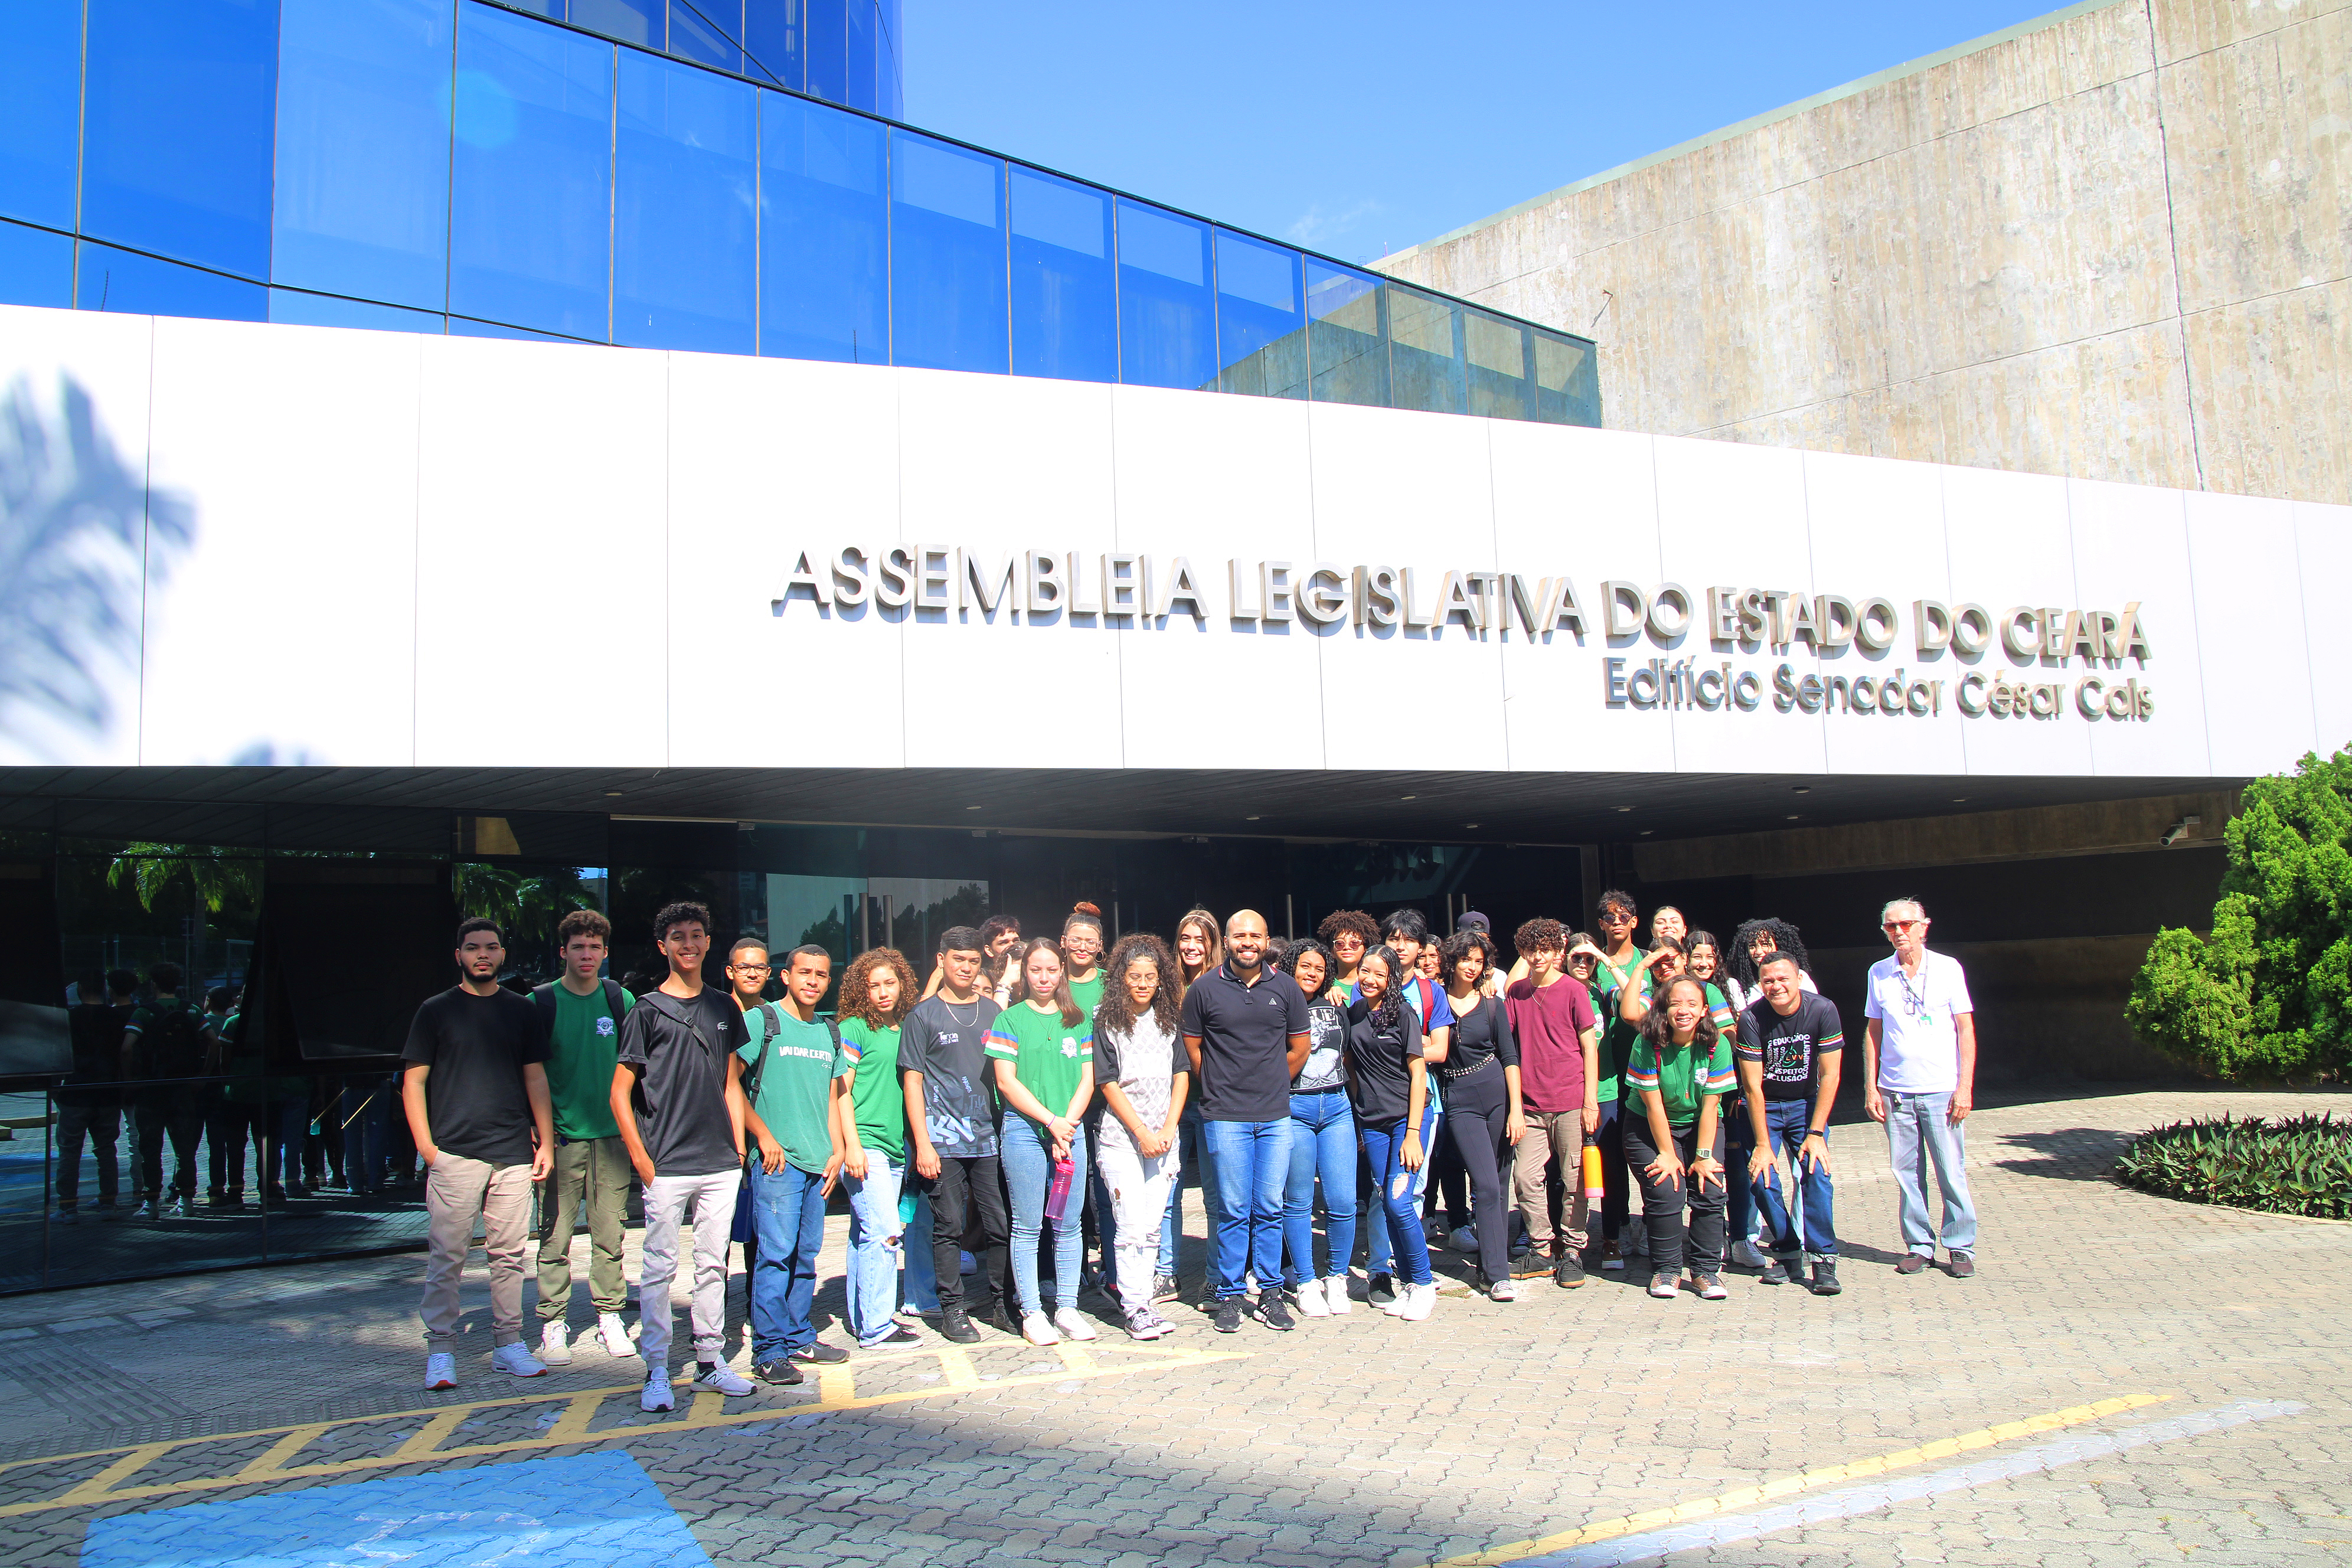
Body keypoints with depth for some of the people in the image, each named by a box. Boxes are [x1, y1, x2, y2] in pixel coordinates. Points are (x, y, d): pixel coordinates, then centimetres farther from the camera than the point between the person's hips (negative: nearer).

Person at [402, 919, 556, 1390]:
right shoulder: (437, 1010, 5)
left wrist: (546, 1142, 8)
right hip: (454, 1153, -2)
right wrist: (426, 1146, -5)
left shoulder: (521, 1010, 12)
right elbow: (413, 1082, 4)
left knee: (509, 1254, 6)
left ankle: (509, 1344, 15)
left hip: (514, 1155, 3)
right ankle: (440, 1350, 7)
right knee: (446, 1255, -2)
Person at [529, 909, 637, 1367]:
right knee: (555, 1237, 1)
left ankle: (610, 1316, 17)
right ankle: (553, 1324, 11)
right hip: (561, 1135, -2)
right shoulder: (541, 1002, 0)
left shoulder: (621, 1000, 6)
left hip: (612, 1134, 2)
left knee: (610, 1235, 6)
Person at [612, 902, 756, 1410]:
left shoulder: (723, 1007, 11)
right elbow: (620, 1091, -1)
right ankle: (657, 1372, 8)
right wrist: (641, 1158, -7)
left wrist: (739, 1147, 10)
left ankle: (709, 1361, 20)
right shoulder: (647, 1010, -2)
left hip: (721, 1164, 4)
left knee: (713, 1264, 10)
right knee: (659, 1266, -1)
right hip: (667, 1166, -4)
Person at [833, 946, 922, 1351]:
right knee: (885, 1231, -13)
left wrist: (913, 1145, 18)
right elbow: (841, 1091, -7)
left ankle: (864, 1319, 17)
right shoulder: (853, 1029, -3)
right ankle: (876, 1328, -8)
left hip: (894, 1149, 6)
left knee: (866, 1235, 11)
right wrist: (852, 1145, -14)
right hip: (864, 1145, -6)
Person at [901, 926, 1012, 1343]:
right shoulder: (924, 1016, 3)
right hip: (943, 1140, -3)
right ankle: (952, 1309, 11)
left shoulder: (993, 1011, 13)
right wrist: (922, 1144, -6)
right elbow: (913, 1082, 1)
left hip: (990, 1137, 3)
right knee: (949, 1227, 2)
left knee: (1000, 1224, 2)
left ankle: (1000, 1302, 16)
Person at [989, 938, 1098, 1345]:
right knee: (1028, 1227, 0)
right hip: (1024, 1130, -3)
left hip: (1070, 1130, 3)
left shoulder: (1079, 1021, 12)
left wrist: (1068, 1122, -6)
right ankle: (1031, 1313, 7)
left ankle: (1067, 1308, 13)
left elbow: (1088, 1080, 8)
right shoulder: (1010, 1019, 3)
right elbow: (1006, 1081, -4)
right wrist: (1051, 1121, -10)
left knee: (1068, 1225, 5)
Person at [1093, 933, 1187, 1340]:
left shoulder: (1169, 1020, 9)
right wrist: (1142, 1132, -9)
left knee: (1151, 1227, 5)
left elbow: (1181, 1074, 8)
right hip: (1122, 1139, -4)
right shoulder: (1107, 1023, -2)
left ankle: (1143, 1302, 13)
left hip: (1164, 1139, 4)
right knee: (1130, 1227, -5)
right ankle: (1134, 1308, 3)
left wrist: (1168, 1129, -3)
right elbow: (1109, 1083, -5)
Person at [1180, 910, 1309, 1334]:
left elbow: (1299, 1048, 14)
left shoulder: (1286, 988, 5)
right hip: (1225, 1118, -2)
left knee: (1270, 1208, 5)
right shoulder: (1204, 989, -1)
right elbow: (1192, 1048, 7)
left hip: (1275, 1116, 2)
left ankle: (1270, 1292, 16)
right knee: (1234, 1210, 0)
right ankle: (1229, 1296, 11)